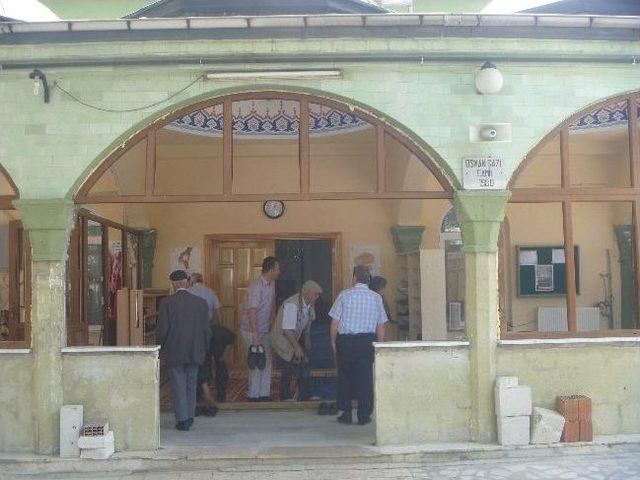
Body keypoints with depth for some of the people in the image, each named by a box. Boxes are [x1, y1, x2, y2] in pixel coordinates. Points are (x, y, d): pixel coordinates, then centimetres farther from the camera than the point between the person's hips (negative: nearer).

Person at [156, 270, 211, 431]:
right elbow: (207, 330, 2)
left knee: (178, 387, 5)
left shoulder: (167, 303, -10)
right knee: (191, 386, 16)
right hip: (195, 353, 3)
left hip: (174, 353, -3)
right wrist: (202, 349, 15)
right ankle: (190, 417, 23)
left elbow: (162, 329, -10)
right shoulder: (201, 303, 0)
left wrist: (161, 348, 4)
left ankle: (182, 420, 6)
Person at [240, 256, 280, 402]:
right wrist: (255, 335, -34)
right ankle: (253, 395, 7)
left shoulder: (272, 284, 5)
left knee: (266, 361, 9)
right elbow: (251, 311, -29)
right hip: (252, 330, -8)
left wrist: (272, 323, 18)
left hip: (265, 330, 8)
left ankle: (264, 393, 17)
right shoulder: (256, 286, -23)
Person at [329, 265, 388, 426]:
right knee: (365, 377, 5)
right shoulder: (376, 298, 4)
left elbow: (335, 322, -3)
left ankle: (346, 413, 12)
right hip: (367, 340, 1)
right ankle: (364, 415, 5)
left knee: (344, 376, 11)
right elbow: (380, 326, 6)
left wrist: (333, 341, 7)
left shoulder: (344, 295, -3)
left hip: (345, 340, -1)